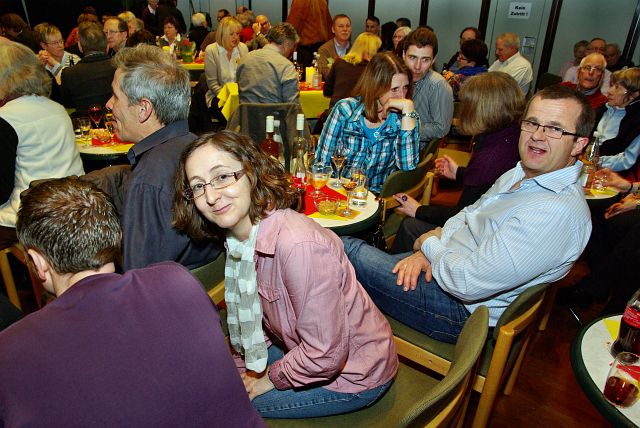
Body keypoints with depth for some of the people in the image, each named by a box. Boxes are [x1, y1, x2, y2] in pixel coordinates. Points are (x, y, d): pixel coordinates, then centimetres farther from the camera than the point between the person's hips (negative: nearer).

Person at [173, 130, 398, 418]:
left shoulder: (297, 245, -35)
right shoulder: (238, 237, -7)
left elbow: (325, 354, -28)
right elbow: (254, 316, 7)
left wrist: (270, 379, -13)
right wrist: (243, 369, 1)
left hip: (355, 377, -7)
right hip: (307, 352, 7)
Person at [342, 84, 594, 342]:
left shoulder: (557, 211, -28)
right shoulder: (518, 175, 4)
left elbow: (468, 284, -30)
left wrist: (429, 244, -10)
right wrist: (427, 251, -4)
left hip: (462, 310, -9)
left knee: (348, 251, -6)